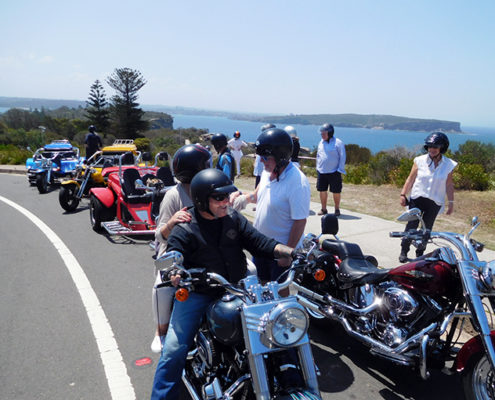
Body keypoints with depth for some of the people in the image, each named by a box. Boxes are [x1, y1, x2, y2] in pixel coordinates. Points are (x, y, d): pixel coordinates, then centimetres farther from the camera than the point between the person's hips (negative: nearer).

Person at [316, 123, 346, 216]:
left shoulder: (338, 143, -6)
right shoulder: (321, 143, 10)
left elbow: (342, 158, -4)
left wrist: (340, 170, -8)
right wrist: (318, 167, 13)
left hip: (334, 172, -5)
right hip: (321, 172, 5)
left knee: (336, 192, 2)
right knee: (322, 190, 8)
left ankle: (337, 209, 17)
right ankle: (323, 209, 21)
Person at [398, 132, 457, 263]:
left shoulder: (449, 164, -2)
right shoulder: (420, 161, -5)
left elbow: (449, 184, 4)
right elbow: (411, 178, 1)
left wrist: (451, 203, 4)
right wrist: (403, 194, -2)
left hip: (435, 202, 1)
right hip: (417, 198, -1)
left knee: (427, 228, 8)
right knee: (411, 225, -2)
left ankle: (420, 253, 22)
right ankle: (404, 251, 9)